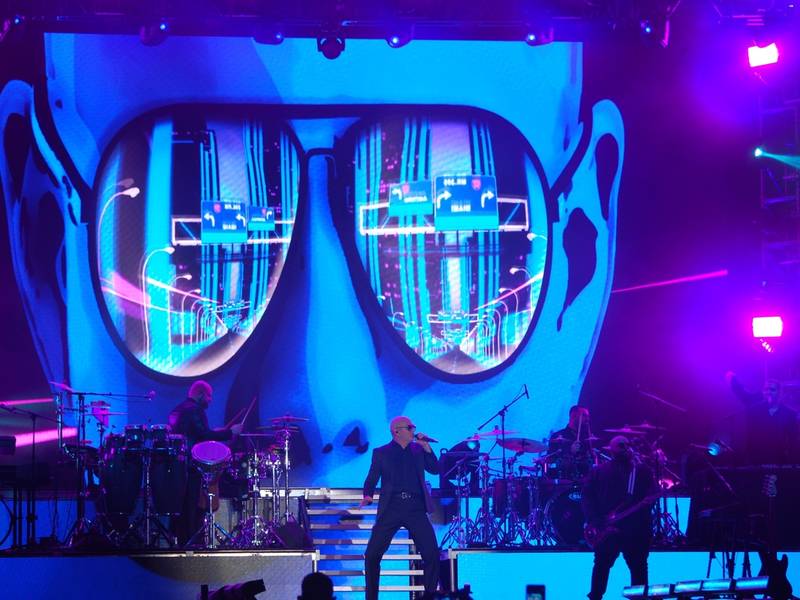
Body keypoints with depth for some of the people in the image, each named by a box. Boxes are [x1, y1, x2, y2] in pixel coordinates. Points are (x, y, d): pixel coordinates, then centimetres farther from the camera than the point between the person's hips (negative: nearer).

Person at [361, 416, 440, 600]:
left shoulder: (418, 450, 16)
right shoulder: (381, 453, 9)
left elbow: (435, 470, 10)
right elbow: (371, 479, 6)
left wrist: (426, 447, 0)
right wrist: (368, 496, -13)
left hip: (415, 508, 2)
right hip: (392, 507, -2)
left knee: (432, 554, -7)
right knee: (372, 554, -8)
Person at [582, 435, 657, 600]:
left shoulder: (642, 471, 13)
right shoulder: (599, 472, 10)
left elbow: (652, 494, 4)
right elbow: (588, 497, 3)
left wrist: (645, 503, -19)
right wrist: (593, 522, -9)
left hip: (637, 528, 1)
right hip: (607, 528, -1)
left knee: (639, 567, 3)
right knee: (601, 565, -3)